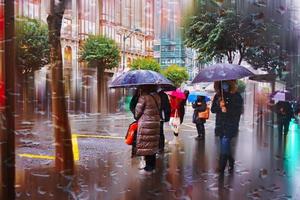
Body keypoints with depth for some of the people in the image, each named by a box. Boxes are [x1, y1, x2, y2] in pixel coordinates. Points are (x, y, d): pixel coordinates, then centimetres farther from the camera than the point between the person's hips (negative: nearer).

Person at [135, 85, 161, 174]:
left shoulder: (143, 97, -14)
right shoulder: (157, 97, 7)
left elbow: (138, 111, -7)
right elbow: (158, 109, 9)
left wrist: (136, 117, 13)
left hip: (146, 124, -7)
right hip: (156, 123, 7)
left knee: (146, 146, 1)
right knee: (153, 145, 14)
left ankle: (148, 168, 6)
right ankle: (152, 166, 23)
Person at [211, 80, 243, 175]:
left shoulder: (236, 96, -3)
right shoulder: (217, 96, 9)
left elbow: (239, 110, -6)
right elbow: (213, 109, 7)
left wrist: (227, 110, -17)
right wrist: (219, 106, -13)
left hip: (231, 125, -5)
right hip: (220, 125, 5)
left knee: (224, 148, -12)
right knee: (226, 146, 16)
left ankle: (221, 170, -7)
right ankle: (231, 162, 37)